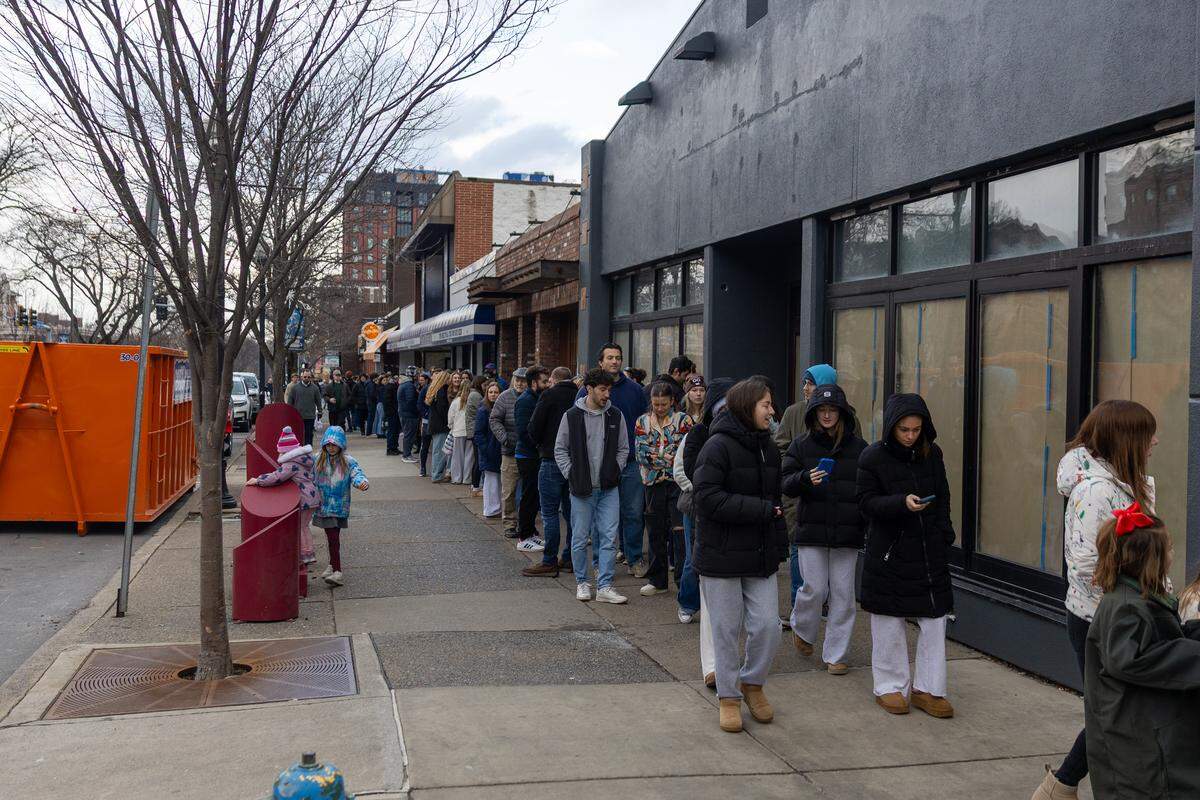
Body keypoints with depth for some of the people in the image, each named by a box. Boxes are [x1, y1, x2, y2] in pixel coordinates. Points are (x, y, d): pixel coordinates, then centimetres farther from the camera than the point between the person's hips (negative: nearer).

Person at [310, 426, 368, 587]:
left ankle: (336, 570, -8)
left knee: (334, 536, -9)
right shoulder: (319, 461, 2)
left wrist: (362, 483, -42)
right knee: (331, 536, 12)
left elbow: (357, 473, -21)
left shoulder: (348, 461, -8)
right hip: (324, 505, 4)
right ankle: (333, 565, 27)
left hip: (339, 507, -4)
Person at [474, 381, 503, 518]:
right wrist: (487, 449, -18)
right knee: (491, 481, 0)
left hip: (500, 452, 6)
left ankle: (497, 509, 19)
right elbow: (479, 433, -10)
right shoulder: (483, 411, -9)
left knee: (500, 480, 10)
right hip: (489, 454, -6)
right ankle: (491, 511, 7)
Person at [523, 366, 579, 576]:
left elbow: (533, 429, -8)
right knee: (571, 511, 13)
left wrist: (542, 444, 11)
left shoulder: (549, 395, -7)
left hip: (552, 460, -6)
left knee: (550, 512, -2)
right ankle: (569, 558, 18)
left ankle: (549, 562, -1)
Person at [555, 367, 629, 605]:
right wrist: (571, 475, -4)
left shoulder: (615, 415, 4)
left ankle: (604, 587, 4)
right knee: (580, 539, 6)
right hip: (582, 488, -2)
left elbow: (623, 448, 12)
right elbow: (560, 449, 5)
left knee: (609, 538, -1)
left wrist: (615, 472, 1)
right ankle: (582, 582, 21)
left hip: (609, 488, 2)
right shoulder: (572, 416, -2)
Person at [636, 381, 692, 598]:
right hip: (654, 483, 3)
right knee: (656, 532, 10)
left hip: (678, 482, -3)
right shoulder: (642, 422, 9)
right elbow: (640, 452, -1)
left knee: (680, 531, -7)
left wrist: (656, 456, -10)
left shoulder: (683, 420, 2)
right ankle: (657, 580, 20)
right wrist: (670, 457, -8)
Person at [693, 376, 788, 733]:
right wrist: (761, 510, -19)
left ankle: (752, 682, 29)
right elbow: (708, 499, -21)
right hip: (722, 556, -6)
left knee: (768, 625, 4)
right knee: (726, 630, 5)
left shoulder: (768, 448, 11)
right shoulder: (718, 446, -13)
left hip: (761, 556, 6)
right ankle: (729, 697, 22)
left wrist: (779, 548, 11)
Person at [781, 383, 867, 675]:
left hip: (847, 532, 1)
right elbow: (786, 484, 0)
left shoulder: (858, 447, 6)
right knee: (815, 588, -1)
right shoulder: (801, 445, 4)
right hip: (812, 529, -1)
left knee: (843, 593, 2)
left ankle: (835, 654, 13)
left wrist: (867, 526, 3)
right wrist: (805, 479, -21)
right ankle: (801, 629, 30)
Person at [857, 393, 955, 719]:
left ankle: (927, 689, 15)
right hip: (889, 553, -3)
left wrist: (944, 538, 6)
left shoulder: (932, 454, 4)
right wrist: (902, 503, -24)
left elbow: (943, 500, 13)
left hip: (930, 551, 4)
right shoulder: (873, 457, -8)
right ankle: (890, 686, 19)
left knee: (935, 621, 4)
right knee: (889, 623, 5)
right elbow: (866, 503, -9)